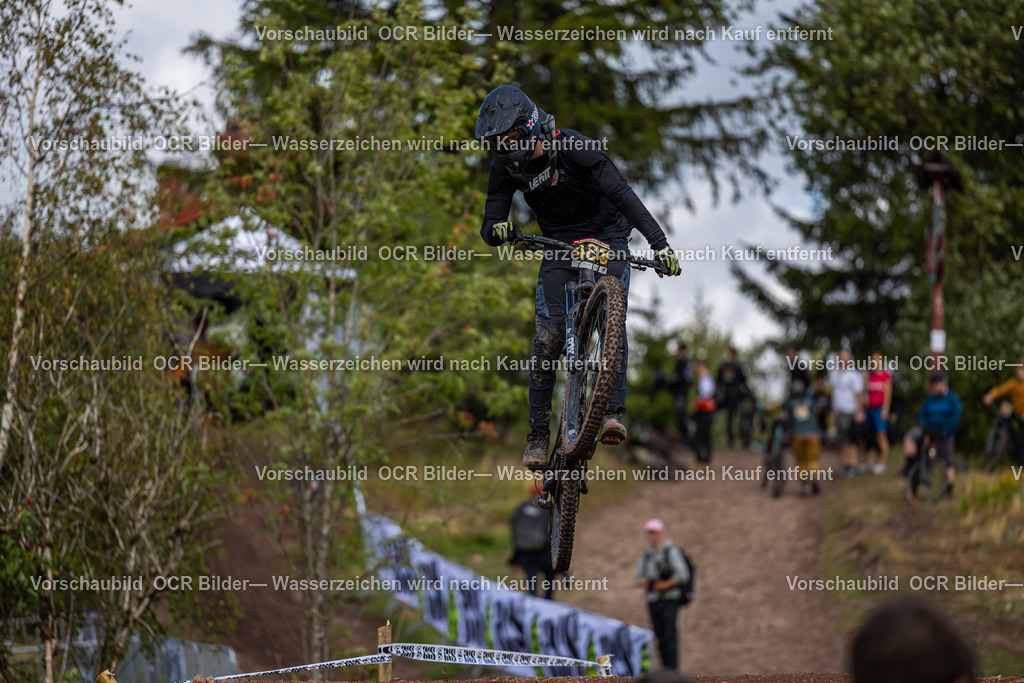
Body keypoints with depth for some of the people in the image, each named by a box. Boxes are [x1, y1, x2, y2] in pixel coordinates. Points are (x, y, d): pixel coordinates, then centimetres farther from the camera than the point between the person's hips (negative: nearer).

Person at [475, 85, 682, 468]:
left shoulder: (572, 147, -26)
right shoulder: (505, 167, -11)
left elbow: (621, 192, -30)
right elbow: (489, 227, -8)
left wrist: (659, 243, -37)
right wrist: (496, 231, -35)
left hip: (606, 238, -3)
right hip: (560, 246, 3)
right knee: (548, 335, -11)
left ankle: (613, 412, -26)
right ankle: (539, 432, -4)